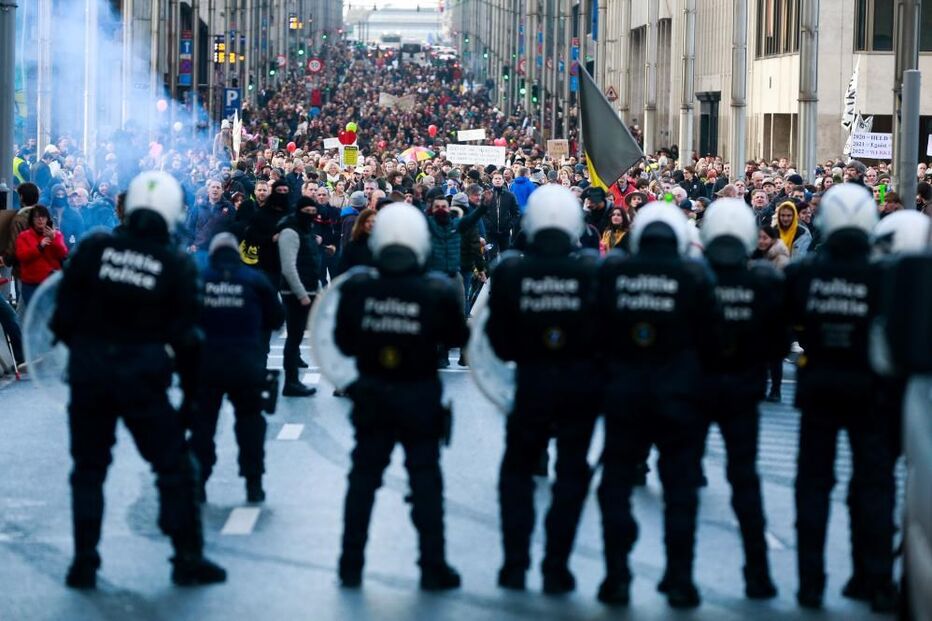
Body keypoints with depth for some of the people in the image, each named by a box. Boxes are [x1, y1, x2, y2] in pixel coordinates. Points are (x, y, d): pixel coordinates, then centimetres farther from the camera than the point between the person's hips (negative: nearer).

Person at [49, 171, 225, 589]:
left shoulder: (93, 249, -4)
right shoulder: (176, 266, -5)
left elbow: (65, 310, -2)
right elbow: (184, 335, -2)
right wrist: (190, 388, 9)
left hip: (88, 371, 2)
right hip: (142, 377, -2)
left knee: (88, 468, 15)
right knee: (174, 467, 11)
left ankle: (84, 563, 15)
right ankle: (188, 559, 13)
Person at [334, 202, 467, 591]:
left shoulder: (357, 290, -12)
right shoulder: (437, 293, -17)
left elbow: (344, 343, -3)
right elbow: (457, 338, -4)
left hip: (372, 395, 2)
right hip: (419, 398, -2)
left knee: (363, 478, 13)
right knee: (425, 480, 8)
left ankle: (351, 566, 18)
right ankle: (433, 569, 12)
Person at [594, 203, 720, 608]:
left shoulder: (611, 271, -4)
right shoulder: (693, 276, -7)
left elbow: (595, 330, 1)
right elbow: (709, 335, -3)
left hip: (624, 391, 1)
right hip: (678, 391, -1)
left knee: (616, 484, 12)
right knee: (680, 488, 8)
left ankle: (616, 577, 11)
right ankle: (679, 581, 8)